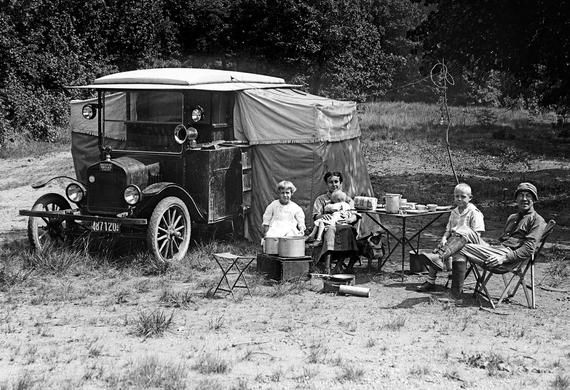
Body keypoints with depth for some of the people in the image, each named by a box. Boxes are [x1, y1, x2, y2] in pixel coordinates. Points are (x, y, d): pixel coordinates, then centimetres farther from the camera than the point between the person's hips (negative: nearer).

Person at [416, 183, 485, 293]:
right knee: (437, 249, -16)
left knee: (464, 232, -41)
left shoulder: (474, 212, -3)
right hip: (454, 241, 7)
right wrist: (444, 238, -4)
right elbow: (448, 230, 19)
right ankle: (430, 282, -10)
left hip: (470, 242, -7)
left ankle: (440, 257, -57)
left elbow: (477, 234, -10)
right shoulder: (454, 212, 18)